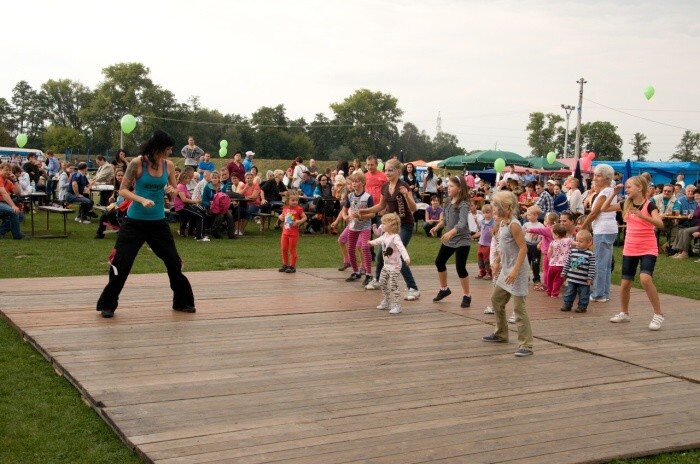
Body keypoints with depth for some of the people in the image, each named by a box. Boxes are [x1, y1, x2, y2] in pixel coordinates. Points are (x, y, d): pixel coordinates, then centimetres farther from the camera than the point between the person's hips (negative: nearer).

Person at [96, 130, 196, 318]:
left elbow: (175, 191, 10)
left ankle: (183, 301, 25)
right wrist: (141, 199, -26)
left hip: (158, 221, 4)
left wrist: (172, 191, -14)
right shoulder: (137, 163, -13)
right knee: (121, 262, -4)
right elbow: (122, 190, -10)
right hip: (135, 221, -4)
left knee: (173, 261, 8)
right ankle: (108, 305, 11)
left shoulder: (169, 165, -2)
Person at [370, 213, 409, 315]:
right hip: (386, 265, 9)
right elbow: (379, 240, 28)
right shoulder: (385, 235, 5)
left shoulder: (395, 237, -23)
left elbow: (401, 247, -39)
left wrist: (406, 257, -56)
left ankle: (397, 305, -5)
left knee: (393, 286, -11)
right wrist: (371, 242, 46)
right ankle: (386, 301, 31)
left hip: (394, 266, -9)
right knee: (382, 283, 16)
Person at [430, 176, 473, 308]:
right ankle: (444, 289, 34)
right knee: (439, 262, 15)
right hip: (448, 240, 9)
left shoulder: (463, 204, -20)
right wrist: (437, 227, 13)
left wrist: (450, 233, -46)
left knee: (460, 268, -10)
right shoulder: (449, 202, 5)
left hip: (462, 240, -9)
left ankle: (467, 296, 6)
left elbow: (462, 223, -33)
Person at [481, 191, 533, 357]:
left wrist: (515, 271, -27)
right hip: (506, 269, 10)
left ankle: (526, 345, -8)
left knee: (519, 307, -11)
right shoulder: (502, 223, 9)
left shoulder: (514, 225, -18)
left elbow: (523, 248, -22)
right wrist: (498, 262, 20)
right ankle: (501, 334, 38)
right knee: (496, 300, 21)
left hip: (516, 271, -10)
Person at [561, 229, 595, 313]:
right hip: (571, 278, 3)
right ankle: (567, 305, 21)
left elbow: (592, 267, -8)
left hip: (583, 280, -3)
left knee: (583, 294, 7)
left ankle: (582, 306, 18)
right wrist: (564, 272, 10)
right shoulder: (572, 251, 3)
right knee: (569, 292, 11)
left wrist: (590, 278, -12)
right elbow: (567, 263, 10)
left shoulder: (590, 254, -8)